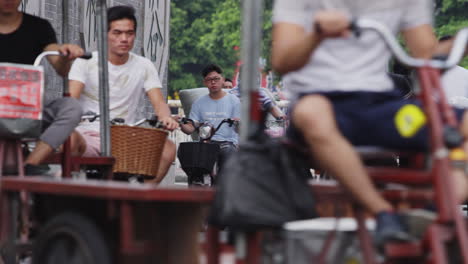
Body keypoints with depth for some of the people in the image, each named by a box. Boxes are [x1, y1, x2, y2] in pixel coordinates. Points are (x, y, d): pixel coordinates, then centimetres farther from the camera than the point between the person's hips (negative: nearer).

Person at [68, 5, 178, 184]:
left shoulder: (144, 67, 10)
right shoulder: (86, 62, 3)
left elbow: (158, 102, 0)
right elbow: (71, 98, -8)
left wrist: (165, 117, -26)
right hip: (89, 135, -3)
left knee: (168, 148, -25)